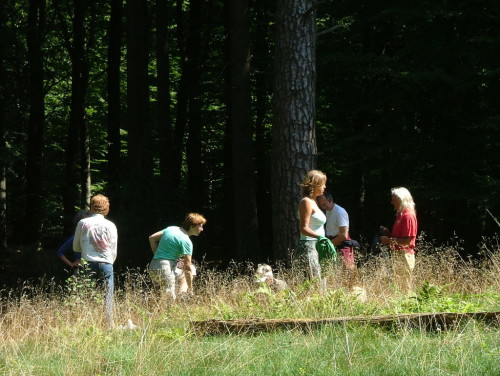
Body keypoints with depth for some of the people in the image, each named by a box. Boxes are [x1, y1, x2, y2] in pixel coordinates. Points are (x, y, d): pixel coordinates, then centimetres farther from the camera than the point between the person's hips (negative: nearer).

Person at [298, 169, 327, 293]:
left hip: (316, 247, 10)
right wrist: (319, 237, -30)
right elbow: (304, 228, -17)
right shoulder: (306, 202, -10)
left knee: (321, 282, 5)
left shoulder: (313, 202, 18)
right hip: (309, 246, -10)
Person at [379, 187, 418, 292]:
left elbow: (407, 241, -19)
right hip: (397, 255, 10)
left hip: (404, 255, -10)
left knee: (404, 287, -7)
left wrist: (390, 240, -16)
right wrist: (388, 233, 8)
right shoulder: (400, 214, 17)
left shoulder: (408, 216, -14)